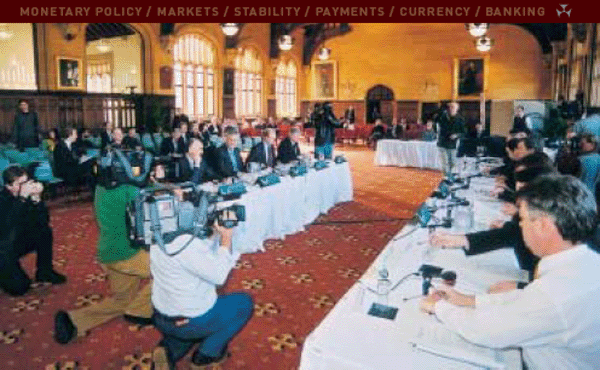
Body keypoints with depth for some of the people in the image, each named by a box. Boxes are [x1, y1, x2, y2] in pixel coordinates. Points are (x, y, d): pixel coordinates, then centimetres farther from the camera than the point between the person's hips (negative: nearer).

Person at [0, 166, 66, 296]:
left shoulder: (28, 195, -12)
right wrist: (23, 198, -45)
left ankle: (44, 272, 2)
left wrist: (36, 198, -29)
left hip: (19, 243, 6)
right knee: (20, 287, -15)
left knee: (45, 231, -15)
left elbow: (44, 222, -15)